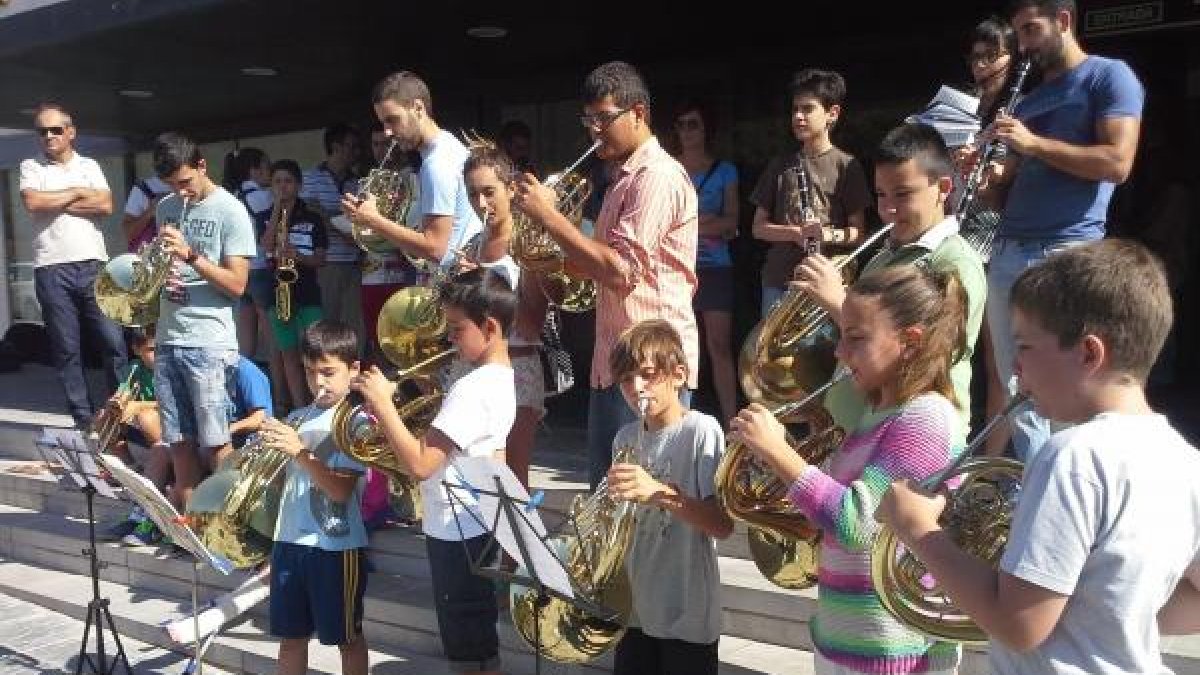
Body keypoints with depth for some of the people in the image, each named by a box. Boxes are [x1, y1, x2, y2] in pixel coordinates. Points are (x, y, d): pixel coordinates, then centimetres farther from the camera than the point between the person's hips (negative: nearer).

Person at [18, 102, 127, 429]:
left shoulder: (89, 165, 13)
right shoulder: (31, 167, 8)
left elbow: (105, 206, -2)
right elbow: (32, 202, -11)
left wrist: (55, 202, -4)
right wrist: (77, 192, -2)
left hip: (94, 265, 1)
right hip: (52, 270, -1)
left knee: (113, 341, -3)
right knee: (66, 349, 3)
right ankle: (84, 420, 9)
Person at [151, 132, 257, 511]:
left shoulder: (230, 211, -6)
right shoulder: (166, 208, 13)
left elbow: (236, 285, -10)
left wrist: (191, 255, -20)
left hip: (209, 343, -6)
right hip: (167, 340, 6)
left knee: (215, 443, -2)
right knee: (179, 441, 9)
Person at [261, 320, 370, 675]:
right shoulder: (296, 418, 8)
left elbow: (341, 490, -20)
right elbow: (280, 478, 14)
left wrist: (299, 451, -26)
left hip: (337, 545, -6)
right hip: (290, 540, 6)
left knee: (347, 636, 8)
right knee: (290, 634, 15)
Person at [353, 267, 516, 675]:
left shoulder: (474, 389, -24)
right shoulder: (500, 378, 7)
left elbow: (419, 465, -29)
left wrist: (383, 404, -22)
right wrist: (392, 428, 3)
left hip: (457, 532, -10)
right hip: (471, 527, 10)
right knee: (477, 641, 22)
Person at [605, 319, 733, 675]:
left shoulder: (702, 430, -13)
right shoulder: (626, 438, 5)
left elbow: (723, 524, -20)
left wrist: (658, 492, -31)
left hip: (688, 616, -5)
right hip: (634, 606, 5)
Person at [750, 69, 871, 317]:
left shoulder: (846, 166, 2)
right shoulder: (779, 166, 12)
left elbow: (858, 232, 1)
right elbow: (759, 227, 10)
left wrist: (830, 235, -20)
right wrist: (797, 233, -8)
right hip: (778, 281, 3)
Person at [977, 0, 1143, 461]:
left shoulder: (1109, 76, 1)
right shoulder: (1029, 100, 22)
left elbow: (1117, 163, -13)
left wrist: (1034, 142, -13)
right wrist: (993, 176, 3)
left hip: (1067, 255, -7)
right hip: (1007, 254, 7)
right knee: (1017, 388, 8)